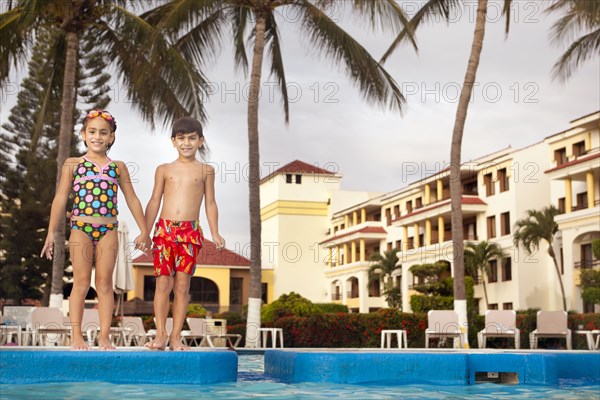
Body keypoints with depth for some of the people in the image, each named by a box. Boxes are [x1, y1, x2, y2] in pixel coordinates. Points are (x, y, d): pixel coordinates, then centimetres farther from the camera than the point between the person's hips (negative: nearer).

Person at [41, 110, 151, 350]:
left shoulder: (118, 167, 11)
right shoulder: (72, 165, 6)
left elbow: (132, 200, 13)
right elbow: (60, 199, 3)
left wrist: (144, 231, 10)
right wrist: (51, 233, -1)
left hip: (108, 230, 1)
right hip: (81, 229, -1)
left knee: (105, 283, 2)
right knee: (81, 283, -1)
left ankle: (104, 336, 6)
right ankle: (76, 336, 5)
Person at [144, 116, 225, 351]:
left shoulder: (205, 171, 9)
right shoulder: (164, 170, 10)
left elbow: (210, 203, 10)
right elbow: (154, 202, 11)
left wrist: (215, 234, 2)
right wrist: (145, 232, 6)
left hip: (191, 232, 0)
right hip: (165, 229, 0)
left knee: (182, 284, 1)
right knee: (163, 282, -4)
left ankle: (176, 336, 6)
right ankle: (161, 334, 4)